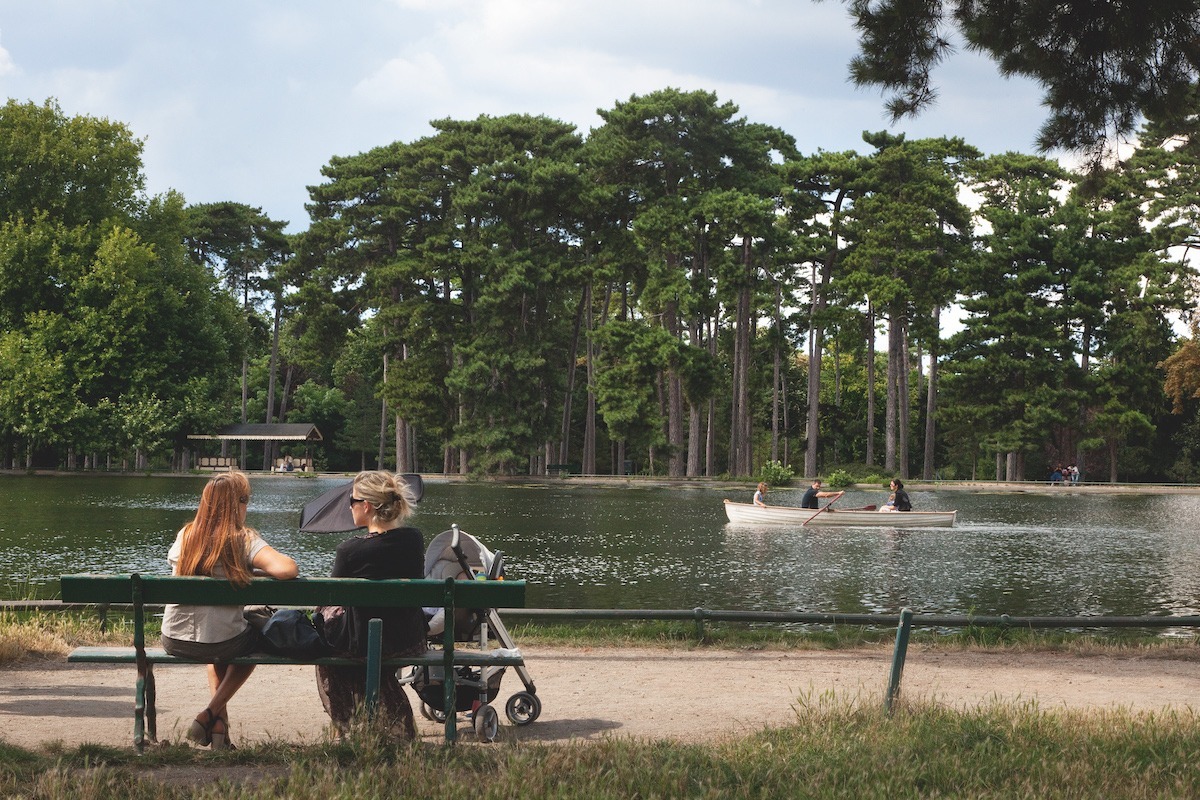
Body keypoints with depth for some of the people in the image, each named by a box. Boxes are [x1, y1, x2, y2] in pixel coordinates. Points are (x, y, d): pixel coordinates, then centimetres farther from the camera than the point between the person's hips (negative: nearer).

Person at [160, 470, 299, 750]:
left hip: (174, 642, 5)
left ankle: (220, 721, 35)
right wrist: (256, 570, -6)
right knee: (257, 637, 31)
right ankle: (210, 715, 20)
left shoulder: (186, 535, 1)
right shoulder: (244, 539, -13)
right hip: (220, 643, -5)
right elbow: (288, 570, -27)